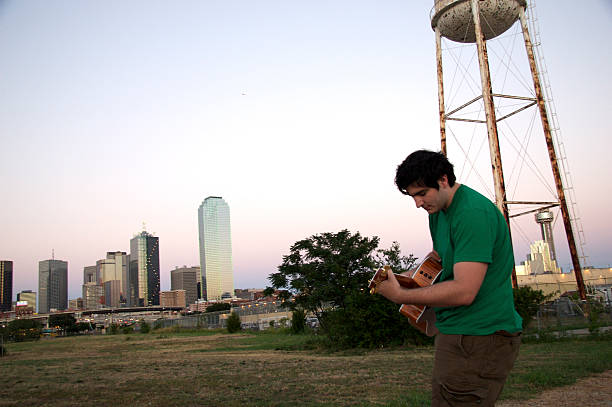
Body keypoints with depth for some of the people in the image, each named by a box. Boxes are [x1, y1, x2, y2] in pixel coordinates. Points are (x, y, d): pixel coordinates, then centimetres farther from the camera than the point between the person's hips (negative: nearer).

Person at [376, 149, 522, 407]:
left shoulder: (474, 213, -20)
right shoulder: (438, 213, 12)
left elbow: (464, 291, -25)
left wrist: (401, 296, -17)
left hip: (479, 337, -10)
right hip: (459, 332, 10)